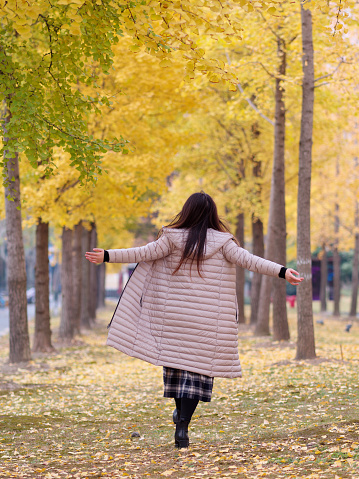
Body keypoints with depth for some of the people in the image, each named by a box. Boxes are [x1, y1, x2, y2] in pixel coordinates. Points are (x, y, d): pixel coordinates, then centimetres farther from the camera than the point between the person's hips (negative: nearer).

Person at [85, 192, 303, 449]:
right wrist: (282, 271, -14)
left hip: (175, 312, 1)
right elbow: (247, 259, -11)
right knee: (198, 368, 1)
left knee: (176, 358, 17)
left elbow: (143, 253, -3)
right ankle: (183, 426, -9)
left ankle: (180, 411, 30)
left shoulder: (173, 238, 0)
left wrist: (108, 256, 2)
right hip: (207, 317, -1)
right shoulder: (221, 241, -3)